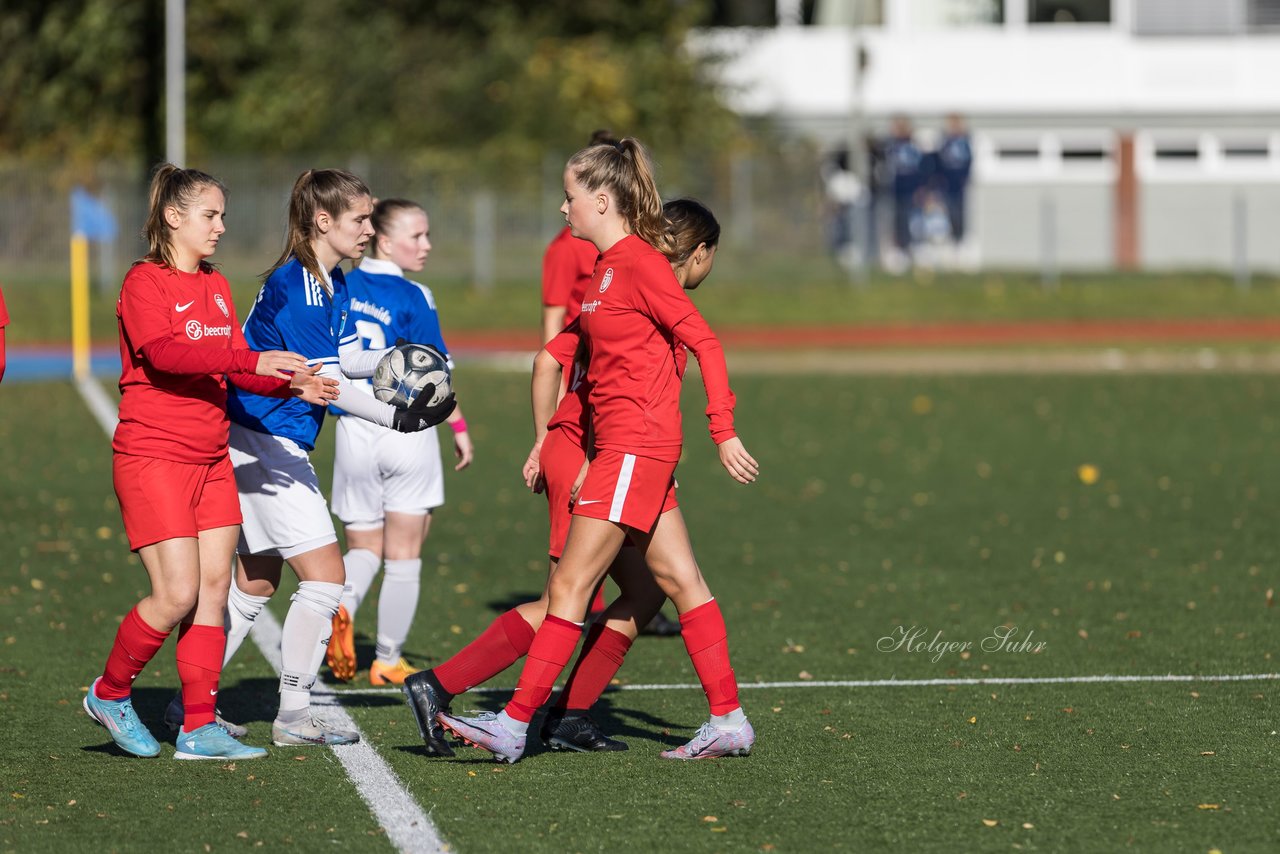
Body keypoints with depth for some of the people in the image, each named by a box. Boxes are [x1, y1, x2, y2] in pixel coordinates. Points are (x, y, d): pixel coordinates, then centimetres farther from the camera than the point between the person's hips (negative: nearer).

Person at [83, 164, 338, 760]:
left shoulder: (216, 287, 15)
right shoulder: (145, 282, -9)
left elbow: (237, 369, 13)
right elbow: (163, 353, -25)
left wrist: (292, 385, -5)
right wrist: (254, 360, -32)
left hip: (211, 459, 8)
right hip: (152, 457, -8)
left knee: (213, 590, 3)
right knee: (178, 594, -12)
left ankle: (199, 728, 6)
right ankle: (109, 693, 10)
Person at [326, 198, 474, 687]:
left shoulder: (340, 290, 2)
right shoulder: (412, 298, -12)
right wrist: (458, 425, 2)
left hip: (354, 431, 4)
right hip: (408, 428, -4)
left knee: (362, 546, 15)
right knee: (404, 553, 9)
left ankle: (343, 605, -18)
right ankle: (388, 661, 14)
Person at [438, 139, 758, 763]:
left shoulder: (637, 261, -14)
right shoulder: (607, 267, 14)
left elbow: (704, 341, -17)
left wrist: (724, 432, -19)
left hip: (636, 447, -10)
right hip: (622, 448, 10)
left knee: (569, 587, -8)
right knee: (680, 582, 9)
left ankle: (515, 724, -7)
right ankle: (728, 720, 11)